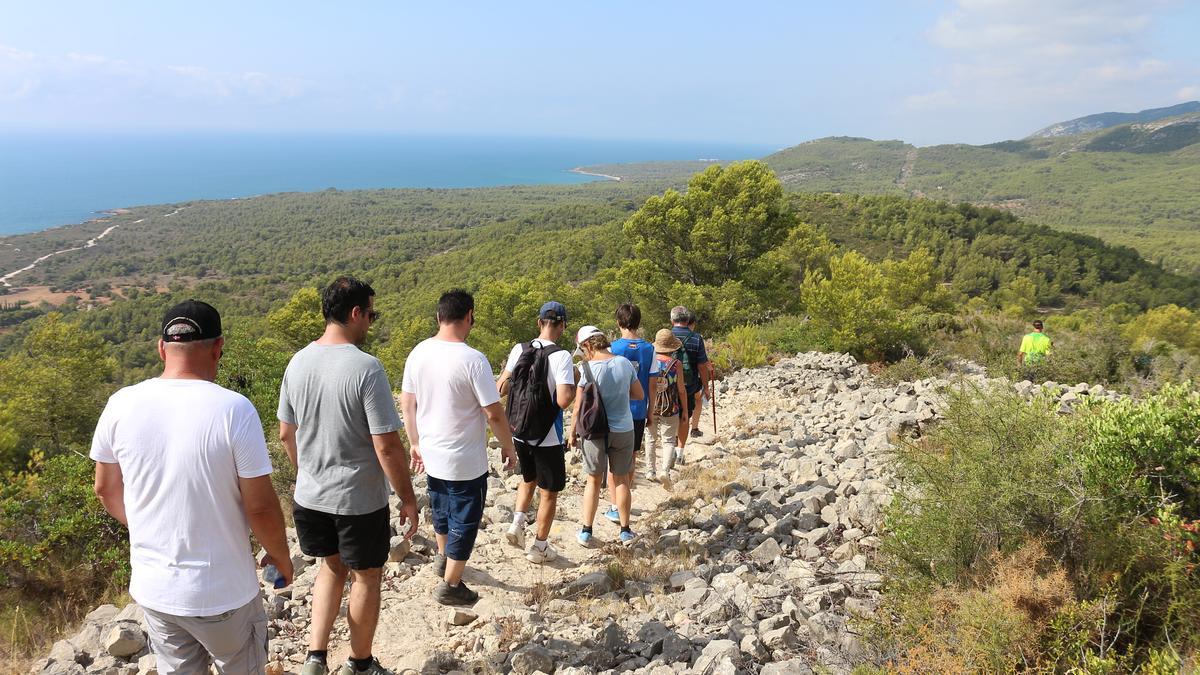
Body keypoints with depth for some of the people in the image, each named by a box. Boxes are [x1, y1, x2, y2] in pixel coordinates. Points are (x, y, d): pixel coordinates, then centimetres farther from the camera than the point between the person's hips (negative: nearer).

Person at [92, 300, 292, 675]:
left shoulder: (121, 405, -8)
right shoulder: (234, 409, -22)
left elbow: (106, 490, 6)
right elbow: (260, 506, -17)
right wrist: (281, 558, 1)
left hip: (152, 588, 4)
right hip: (221, 592, -4)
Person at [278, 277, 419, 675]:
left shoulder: (298, 363, -2)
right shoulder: (366, 368, -22)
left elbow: (286, 434, 9)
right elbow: (387, 446, -22)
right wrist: (408, 500, -10)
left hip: (310, 496, 6)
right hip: (359, 500, -6)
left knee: (332, 567, 26)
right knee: (366, 577, 15)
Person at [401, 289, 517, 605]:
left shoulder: (418, 353, -3)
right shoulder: (473, 360, -23)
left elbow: (407, 403, 5)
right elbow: (494, 414, -20)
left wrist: (416, 443, 16)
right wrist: (509, 448, -5)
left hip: (431, 455, 7)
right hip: (466, 462, -7)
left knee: (442, 510, 29)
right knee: (464, 522, 12)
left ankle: (443, 557, 51)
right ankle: (450, 585, 23)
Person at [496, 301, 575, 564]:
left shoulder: (519, 349, -4)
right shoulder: (561, 356, -19)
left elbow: (502, 388, 1)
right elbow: (563, 401, -25)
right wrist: (574, 384, -6)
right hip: (548, 438, -5)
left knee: (528, 479, 29)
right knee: (549, 492, 13)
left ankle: (517, 523, 16)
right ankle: (540, 546, 22)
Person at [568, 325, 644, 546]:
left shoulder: (586, 368, -13)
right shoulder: (625, 363, -3)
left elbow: (578, 405, -11)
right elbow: (639, 394, 6)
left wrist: (572, 431, 1)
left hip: (595, 431, -2)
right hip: (623, 429, 2)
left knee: (593, 480, 12)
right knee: (622, 480, 15)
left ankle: (586, 531, 18)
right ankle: (625, 531, 23)